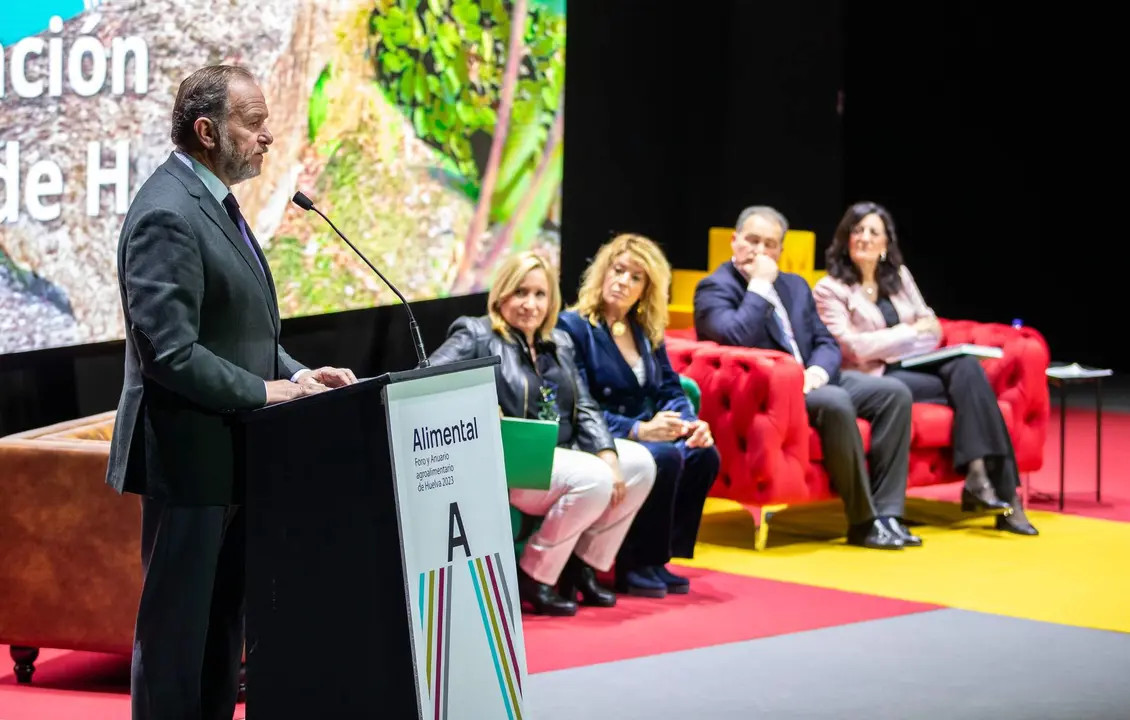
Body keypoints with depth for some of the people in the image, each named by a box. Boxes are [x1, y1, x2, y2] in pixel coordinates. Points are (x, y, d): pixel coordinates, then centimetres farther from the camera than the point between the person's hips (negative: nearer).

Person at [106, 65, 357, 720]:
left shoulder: (214, 202, 13)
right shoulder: (168, 214, -19)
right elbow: (169, 353, -25)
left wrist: (296, 373, 6)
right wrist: (266, 392, -18)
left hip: (233, 451, 10)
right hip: (190, 454, -10)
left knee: (225, 622, 15)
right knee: (176, 625, -1)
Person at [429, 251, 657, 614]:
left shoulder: (558, 344, 17)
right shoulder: (475, 335, -3)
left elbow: (584, 408, 11)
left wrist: (608, 454, -5)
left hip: (564, 452, 8)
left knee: (639, 462, -10)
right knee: (594, 479, -29)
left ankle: (581, 565, 1)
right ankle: (531, 576, -13)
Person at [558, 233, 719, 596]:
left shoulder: (647, 332, 14)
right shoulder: (573, 327, -8)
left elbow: (670, 390, 12)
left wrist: (691, 423, -11)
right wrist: (638, 430, -27)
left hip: (643, 437, 7)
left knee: (704, 455, -20)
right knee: (665, 457, -32)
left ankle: (659, 558, -9)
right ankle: (635, 565, -17)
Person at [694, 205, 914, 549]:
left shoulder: (794, 285, 19)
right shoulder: (714, 288, -5)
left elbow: (825, 342, 15)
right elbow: (737, 338, -24)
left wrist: (817, 371, -8)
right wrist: (759, 284, -16)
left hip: (809, 381, 8)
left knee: (894, 392, -12)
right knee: (836, 402, -35)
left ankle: (886, 512, -16)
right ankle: (863, 522, -25)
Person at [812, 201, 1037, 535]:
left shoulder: (899, 276, 17)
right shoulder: (830, 289, 0)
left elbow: (932, 329, 12)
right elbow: (851, 347, -12)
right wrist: (908, 331, -6)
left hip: (914, 366, 6)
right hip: (877, 378, -6)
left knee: (967, 367, -27)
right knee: (968, 388, -25)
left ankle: (980, 475, -33)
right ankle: (1001, 493, -26)